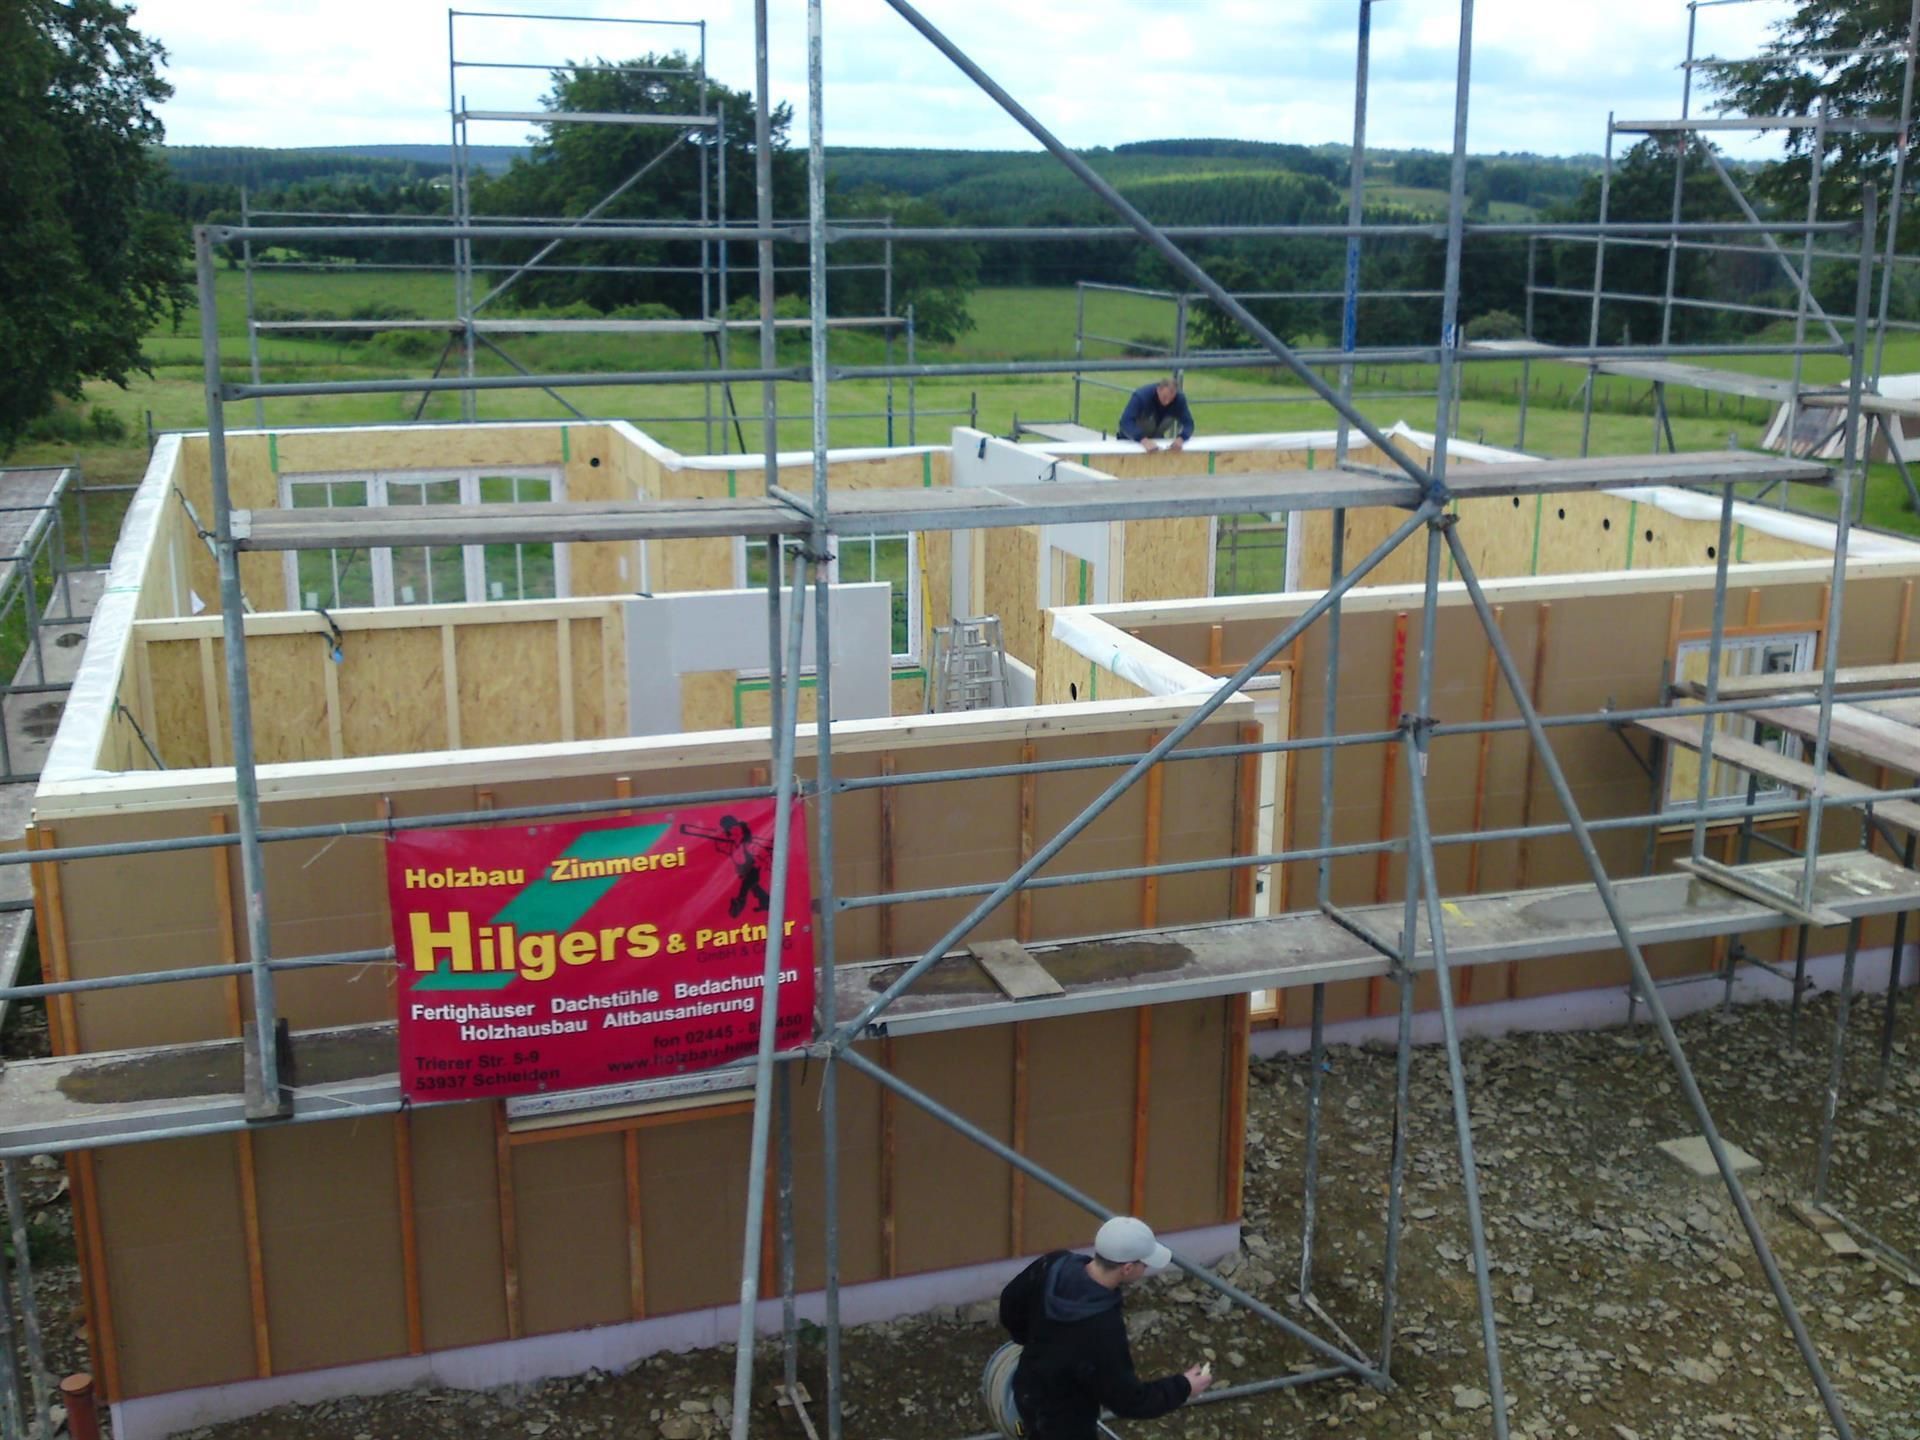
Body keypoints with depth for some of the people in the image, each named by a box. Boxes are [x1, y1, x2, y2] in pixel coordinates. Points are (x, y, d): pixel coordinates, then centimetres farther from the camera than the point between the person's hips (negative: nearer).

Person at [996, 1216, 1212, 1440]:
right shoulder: (1100, 1332, -41)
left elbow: (1011, 1304, 1)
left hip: (1031, 1391, 8)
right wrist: (1182, 1388, -13)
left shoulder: (1054, 1265, -19)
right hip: (1062, 1418, -8)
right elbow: (1127, 1399, -26)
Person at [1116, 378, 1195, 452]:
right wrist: (1143, 439, -59)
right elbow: (1126, 422, -43)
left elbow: (1188, 423, -27)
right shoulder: (1142, 396, -33)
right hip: (1134, 438, -4)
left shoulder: (1179, 399, -22)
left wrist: (1180, 438, -49)